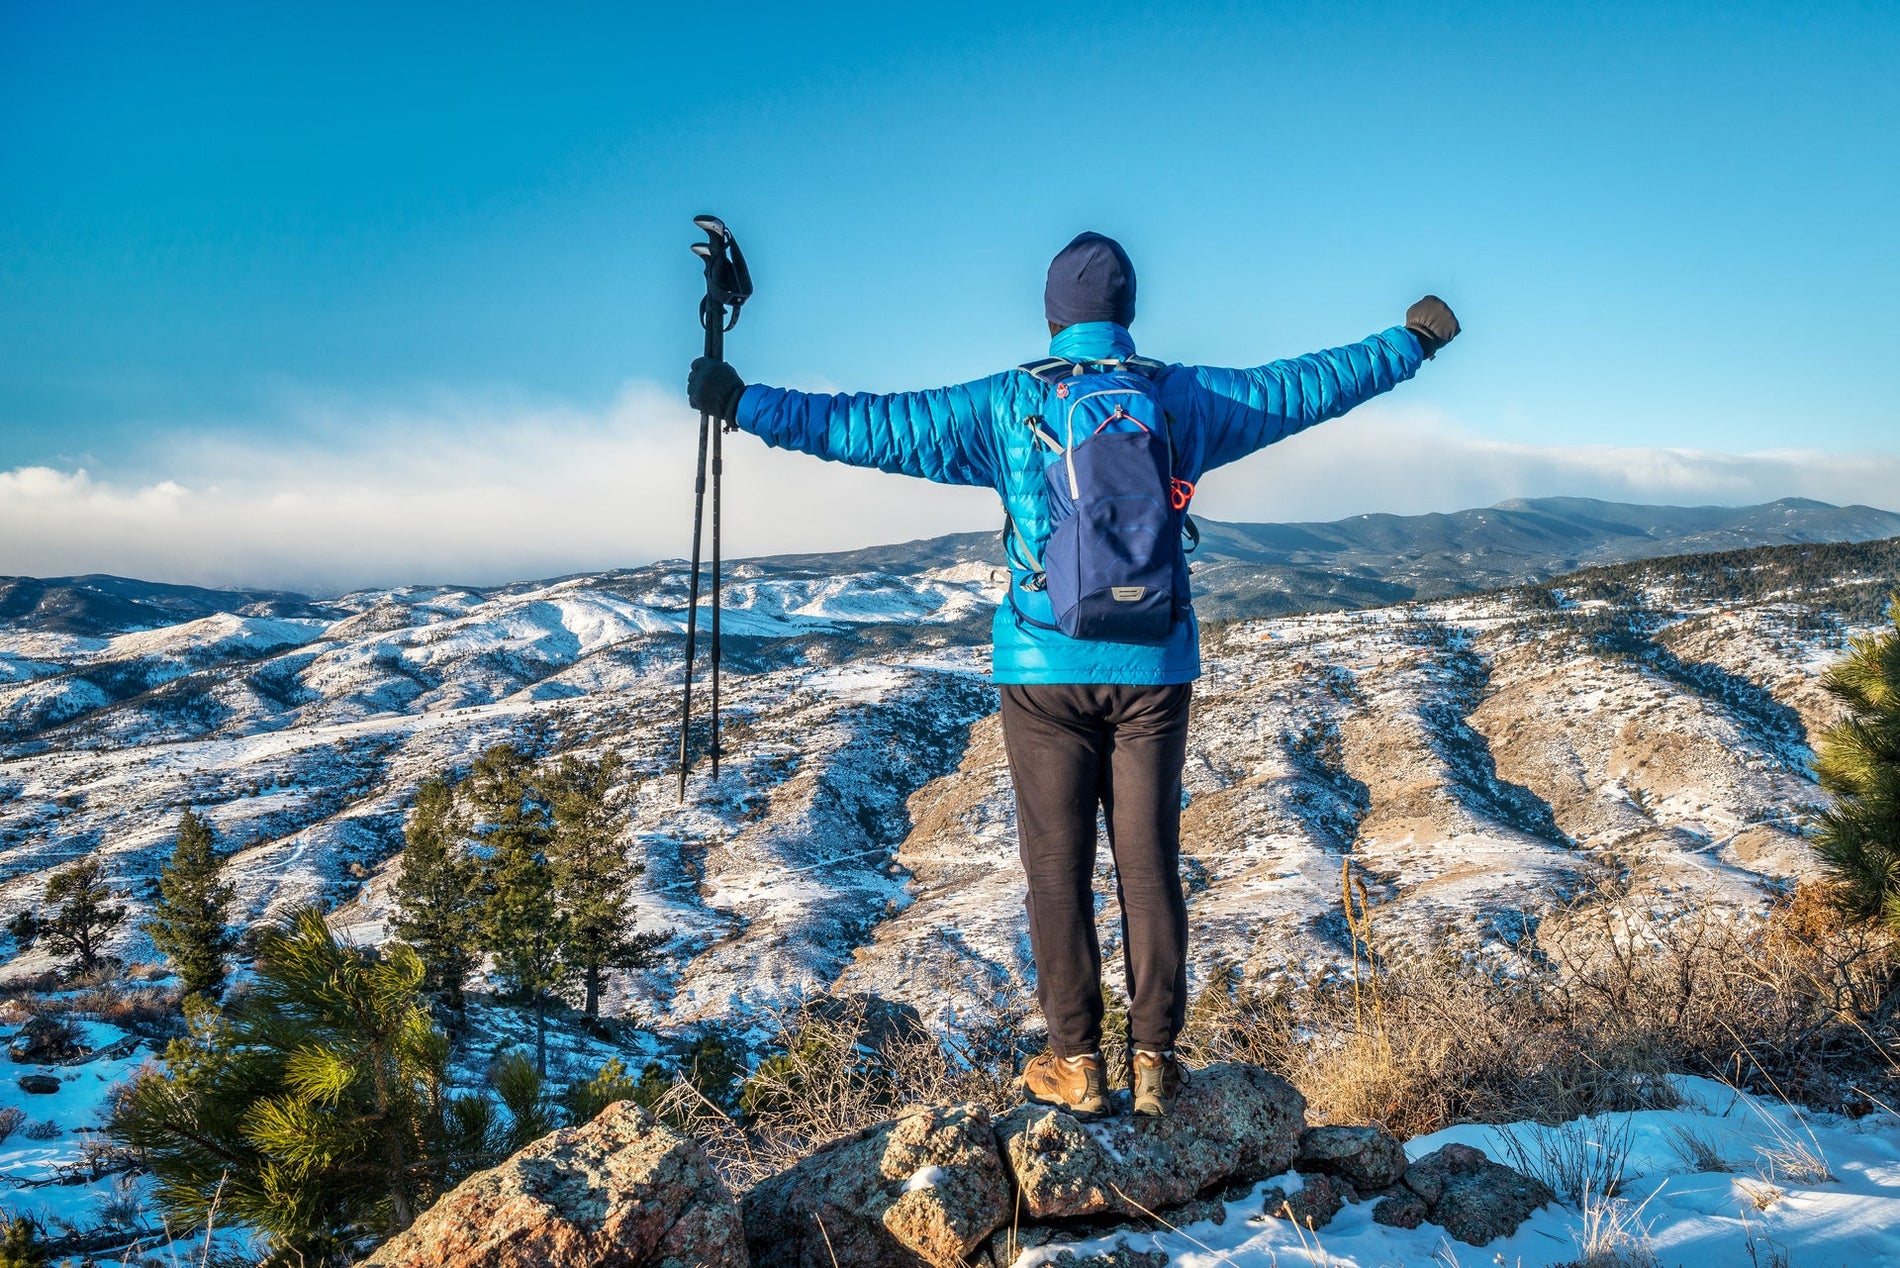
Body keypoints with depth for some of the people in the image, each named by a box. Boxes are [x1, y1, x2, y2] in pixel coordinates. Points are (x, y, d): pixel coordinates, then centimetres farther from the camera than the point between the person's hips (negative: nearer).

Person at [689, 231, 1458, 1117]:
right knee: (1149, 862, 8)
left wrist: (743, 404, 8)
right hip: (1153, 668, 2)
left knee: (1058, 865, 6)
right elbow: (1305, 387, 14)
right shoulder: (1182, 398, 3)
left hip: (1045, 669, -1)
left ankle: (1078, 1064, 12)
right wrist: (1411, 343, 29)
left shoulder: (1004, 406, -2)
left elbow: (868, 427, -1)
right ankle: (1153, 1061, 15)